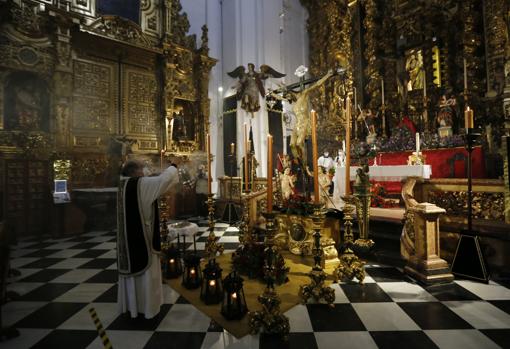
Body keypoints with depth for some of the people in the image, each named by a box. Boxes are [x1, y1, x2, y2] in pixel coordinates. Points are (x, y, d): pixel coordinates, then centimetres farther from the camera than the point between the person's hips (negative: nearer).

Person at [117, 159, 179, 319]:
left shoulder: (122, 185, 7)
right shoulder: (142, 184, -18)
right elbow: (165, 179, -21)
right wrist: (173, 167, -3)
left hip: (126, 237, 8)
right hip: (142, 237, -8)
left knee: (130, 267, 19)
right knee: (146, 271, 5)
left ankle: (129, 305, 32)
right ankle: (147, 306, 18)